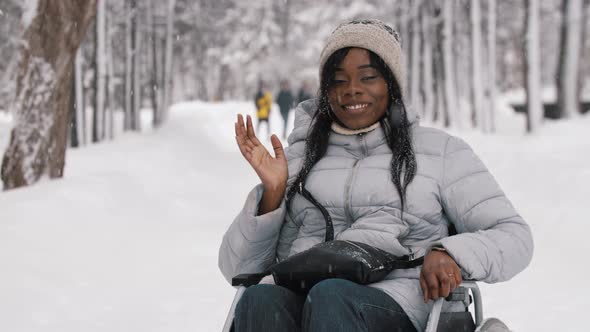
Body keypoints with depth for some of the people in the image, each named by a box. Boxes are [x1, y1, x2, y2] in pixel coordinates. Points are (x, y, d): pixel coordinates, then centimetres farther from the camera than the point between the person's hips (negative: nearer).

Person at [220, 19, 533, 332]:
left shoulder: (441, 151, 19)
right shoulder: (298, 158, 23)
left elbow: (514, 237, 12)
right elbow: (238, 267, 19)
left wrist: (450, 253, -8)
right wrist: (272, 193, 3)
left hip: (396, 307, -2)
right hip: (295, 302, 2)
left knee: (329, 296, -37)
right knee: (259, 299, -35)